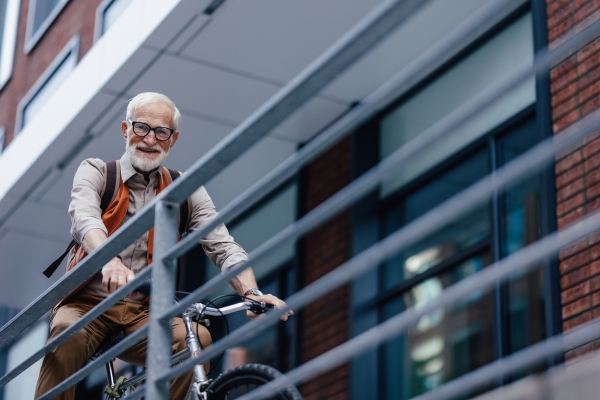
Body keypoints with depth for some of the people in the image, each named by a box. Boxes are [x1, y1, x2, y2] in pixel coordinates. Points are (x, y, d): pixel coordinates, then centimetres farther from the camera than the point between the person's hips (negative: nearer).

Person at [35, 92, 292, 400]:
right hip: (88, 302, -2)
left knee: (197, 338, -28)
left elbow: (223, 246, -1)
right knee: (69, 334, -35)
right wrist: (111, 261, -41)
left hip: (143, 315, 2)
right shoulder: (95, 172, 4)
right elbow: (84, 220, -18)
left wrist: (251, 292, -24)